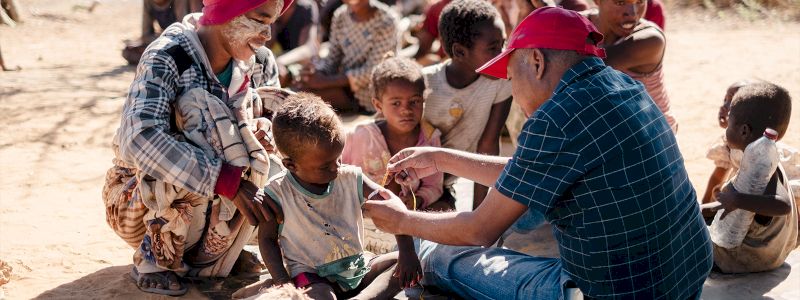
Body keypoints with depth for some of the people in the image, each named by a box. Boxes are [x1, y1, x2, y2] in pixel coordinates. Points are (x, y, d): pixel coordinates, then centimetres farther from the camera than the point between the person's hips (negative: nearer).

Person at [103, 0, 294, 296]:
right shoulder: (166, 58, -25)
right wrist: (226, 180, -44)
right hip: (140, 197, -5)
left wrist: (264, 129, -26)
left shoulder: (259, 63, -8)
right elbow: (140, 139, -38)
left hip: (205, 206, 5)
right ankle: (154, 258, -13)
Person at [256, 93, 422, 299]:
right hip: (313, 276, -5)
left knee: (402, 261, -14)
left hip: (358, 267, 5)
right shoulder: (278, 194, -10)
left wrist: (407, 252, -14)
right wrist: (282, 283, -15)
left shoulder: (350, 179, -3)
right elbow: (267, 239, -1)